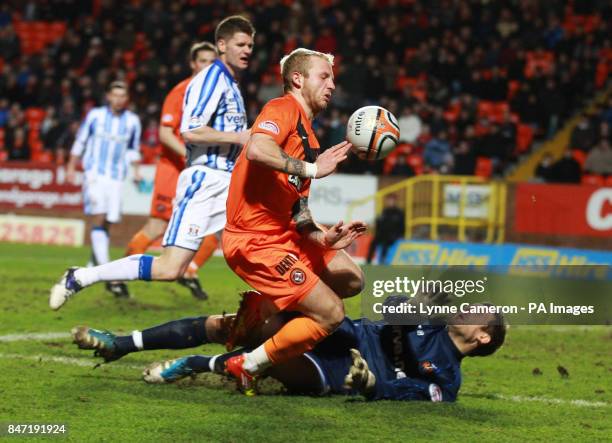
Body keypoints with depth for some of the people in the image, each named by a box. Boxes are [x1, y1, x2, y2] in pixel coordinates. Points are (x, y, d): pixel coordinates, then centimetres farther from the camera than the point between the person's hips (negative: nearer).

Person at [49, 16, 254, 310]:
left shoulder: (231, 84, 20)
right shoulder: (211, 78, -9)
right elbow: (190, 131, -20)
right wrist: (238, 137, -16)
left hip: (230, 181, 9)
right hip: (204, 179, -9)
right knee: (170, 269, -15)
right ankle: (80, 277, -8)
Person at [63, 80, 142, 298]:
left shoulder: (132, 121, 7)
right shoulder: (95, 115, 1)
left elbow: (133, 149, 20)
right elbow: (80, 142, 11)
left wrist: (136, 169, 8)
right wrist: (71, 167, 10)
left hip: (116, 177, 3)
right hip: (95, 173, -3)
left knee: (107, 223, 2)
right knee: (98, 219, -15)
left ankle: (93, 263, 23)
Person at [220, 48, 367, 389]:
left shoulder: (308, 137, 19)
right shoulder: (285, 109, -11)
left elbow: (297, 206, 15)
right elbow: (256, 149, -33)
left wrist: (322, 237, -2)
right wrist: (310, 169, -30)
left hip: (285, 233, 10)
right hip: (256, 242, -10)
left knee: (351, 280, 16)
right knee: (332, 314, -9)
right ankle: (248, 368, 0)